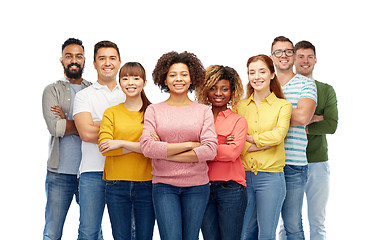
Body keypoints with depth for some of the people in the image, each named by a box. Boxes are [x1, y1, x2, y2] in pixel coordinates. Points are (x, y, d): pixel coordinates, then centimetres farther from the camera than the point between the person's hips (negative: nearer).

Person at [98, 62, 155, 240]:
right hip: (117, 185, 1)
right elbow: (104, 147, -6)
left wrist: (121, 143, -13)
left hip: (146, 184, -1)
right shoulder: (111, 113, 7)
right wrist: (141, 146, -11)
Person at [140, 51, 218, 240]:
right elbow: (147, 147, -9)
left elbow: (210, 150, -7)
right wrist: (189, 145, -10)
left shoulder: (203, 111, 5)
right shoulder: (154, 110, 5)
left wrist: (165, 153, -9)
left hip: (197, 185, 1)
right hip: (164, 185, -1)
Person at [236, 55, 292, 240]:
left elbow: (278, 135, -13)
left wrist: (247, 138, -8)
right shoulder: (240, 106, 9)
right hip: (243, 176, 3)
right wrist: (264, 142, -11)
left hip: (271, 177, -2)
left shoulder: (283, 105, 3)